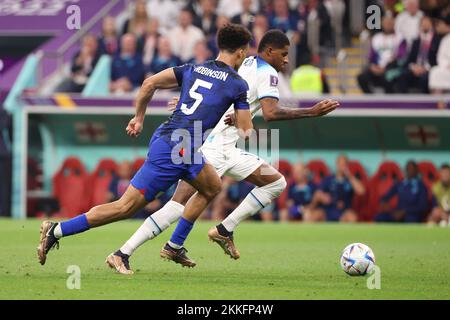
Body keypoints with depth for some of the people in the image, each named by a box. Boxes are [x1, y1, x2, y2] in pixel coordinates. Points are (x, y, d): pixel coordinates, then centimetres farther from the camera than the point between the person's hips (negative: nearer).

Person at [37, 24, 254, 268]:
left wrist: (139, 118, 20)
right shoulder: (238, 85, -2)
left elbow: (149, 83, 9)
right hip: (179, 150, -8)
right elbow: (245, 133, 2)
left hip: (164, 138, 8)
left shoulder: (192, 69, 15)